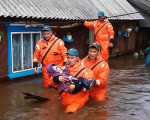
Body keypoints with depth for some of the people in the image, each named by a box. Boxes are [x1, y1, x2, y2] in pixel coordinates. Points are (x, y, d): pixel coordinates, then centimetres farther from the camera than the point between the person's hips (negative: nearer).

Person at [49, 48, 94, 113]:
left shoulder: (83, 70, -6)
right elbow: (53, 79, 6)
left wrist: (75, 86, -22)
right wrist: (58, 78, -17)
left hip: (78, 99, -4)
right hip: (65, 98, 4)